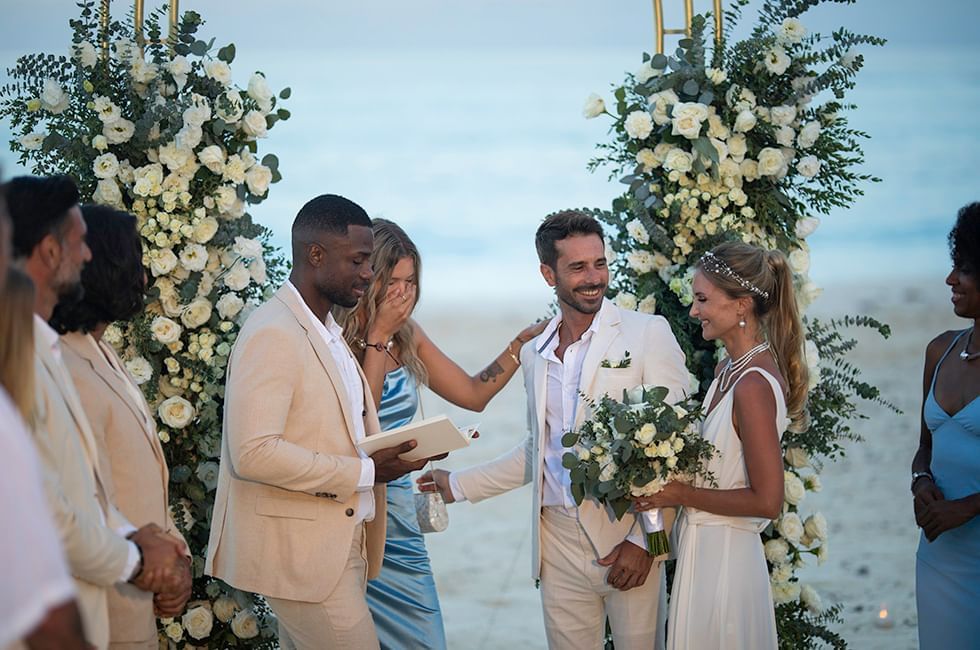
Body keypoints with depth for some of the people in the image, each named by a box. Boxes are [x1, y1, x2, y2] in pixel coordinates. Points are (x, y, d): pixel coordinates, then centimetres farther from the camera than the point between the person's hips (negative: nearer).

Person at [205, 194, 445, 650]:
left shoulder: (328, 332, 15)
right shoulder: (272, 334, -16)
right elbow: (254, 453, -24)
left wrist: (392, 454, 4)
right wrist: (366, 472, -20)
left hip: (339, 546, 9)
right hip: (300, 552, -9)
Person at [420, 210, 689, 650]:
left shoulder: (648, 334, -4)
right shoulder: (534, 353, 13)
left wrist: (644, 539, -13)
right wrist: (459, 486, 23)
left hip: (627, 541, -4)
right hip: (558, 543, 4)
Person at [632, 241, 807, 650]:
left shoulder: (753, 384, -21)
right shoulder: (729, 368, 7)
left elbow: (767, 501, -21)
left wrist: (681, 495, -15)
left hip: (722, 557, -9)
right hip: (705, 548, 9)